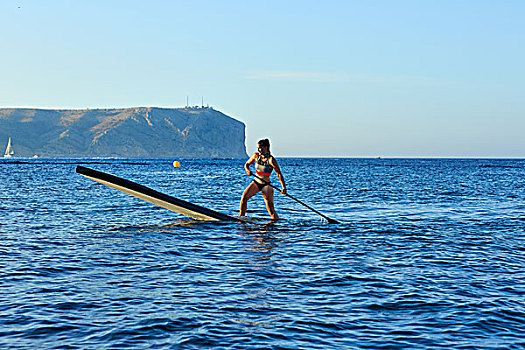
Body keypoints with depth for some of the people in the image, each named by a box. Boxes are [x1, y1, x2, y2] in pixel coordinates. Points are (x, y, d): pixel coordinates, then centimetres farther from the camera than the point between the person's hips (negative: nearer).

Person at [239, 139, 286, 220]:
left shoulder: (271, 160, -17)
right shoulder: (256, 156, -2)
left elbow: (279, 174, -21)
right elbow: (247, 164, 13)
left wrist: (284, 187, -32)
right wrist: (248, 170, -11)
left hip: (266, 185, -4)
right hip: (256, 182, 4)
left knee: (271, 208, -10)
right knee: (244, 197, -15)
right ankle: (241, 217, -4)